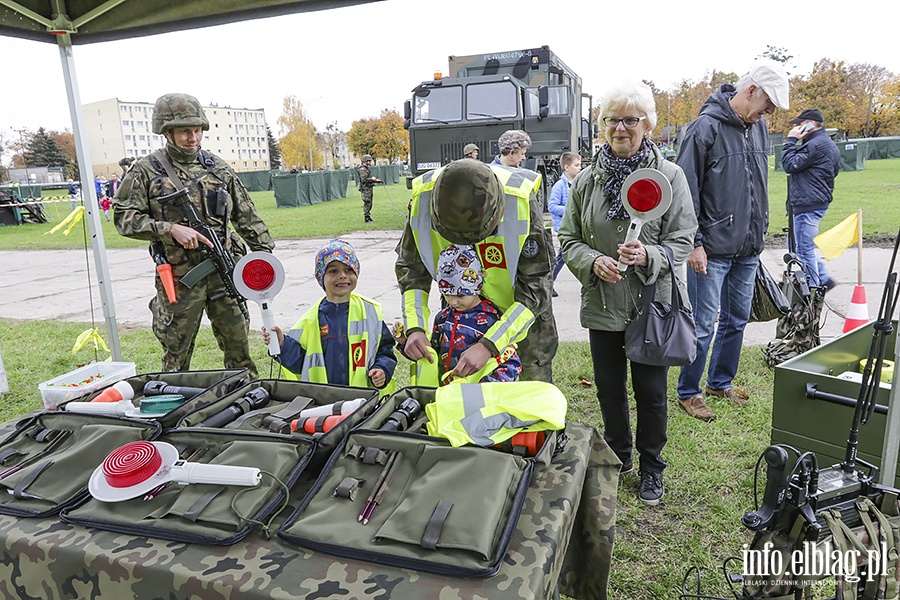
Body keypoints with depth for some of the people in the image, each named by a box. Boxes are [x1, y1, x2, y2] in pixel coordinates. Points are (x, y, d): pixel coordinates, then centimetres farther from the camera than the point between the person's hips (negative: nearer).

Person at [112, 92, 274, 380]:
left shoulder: (217, 167, 10)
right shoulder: (146, 170, 0)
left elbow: (246, 214, 14)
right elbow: (124, 217, -4)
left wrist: (263, 249, 9)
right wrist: (170, 229, -17)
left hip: (224, 272, 3)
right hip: (180, 278, -2)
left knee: (239, 345, 9)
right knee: (176, 355, 8)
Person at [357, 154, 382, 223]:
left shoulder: (366, 168, 18)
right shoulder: (362, 169, -14)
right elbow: (363, 180, -23)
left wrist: (375, 180, 14)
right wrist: (372, 179, -15)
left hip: (369, 189, 10)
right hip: (365, 189, -10)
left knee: (369, 204, 13)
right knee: (367, 203, -8)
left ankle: (368, 217, 19)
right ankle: (366, 218, -5)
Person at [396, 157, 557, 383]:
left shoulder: (521, 201, -34)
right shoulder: (424, 197, -26)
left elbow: (535, 288, -31)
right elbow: (411, 268, -12)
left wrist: (488, 346, -39)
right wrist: (414, 328, -27)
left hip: (524, 306, -2)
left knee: (535, 381, 5)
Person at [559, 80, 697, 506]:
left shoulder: (669, 176, -5)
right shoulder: (587, 180, 3)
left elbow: (682, 240, -5)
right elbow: (568, 238, 5)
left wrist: (648, 256, -25)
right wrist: (593, 261, -15)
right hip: (602, 303, 3)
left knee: (651, 390, 9)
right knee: (609, 387, 16)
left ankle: (651, 467, 31)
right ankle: (618, 456, 39)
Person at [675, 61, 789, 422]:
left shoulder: (758, 127, 12)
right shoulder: (706, 127, -11)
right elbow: (687, 189, -14)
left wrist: (761, 232, 19)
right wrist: (694, 242, -16)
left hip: (748, 250, 8)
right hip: (713, 249, -8)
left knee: (736, 321, 16)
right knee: (704, 325, -2)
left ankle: (720, 382, 32)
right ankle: (688, 393, 14)